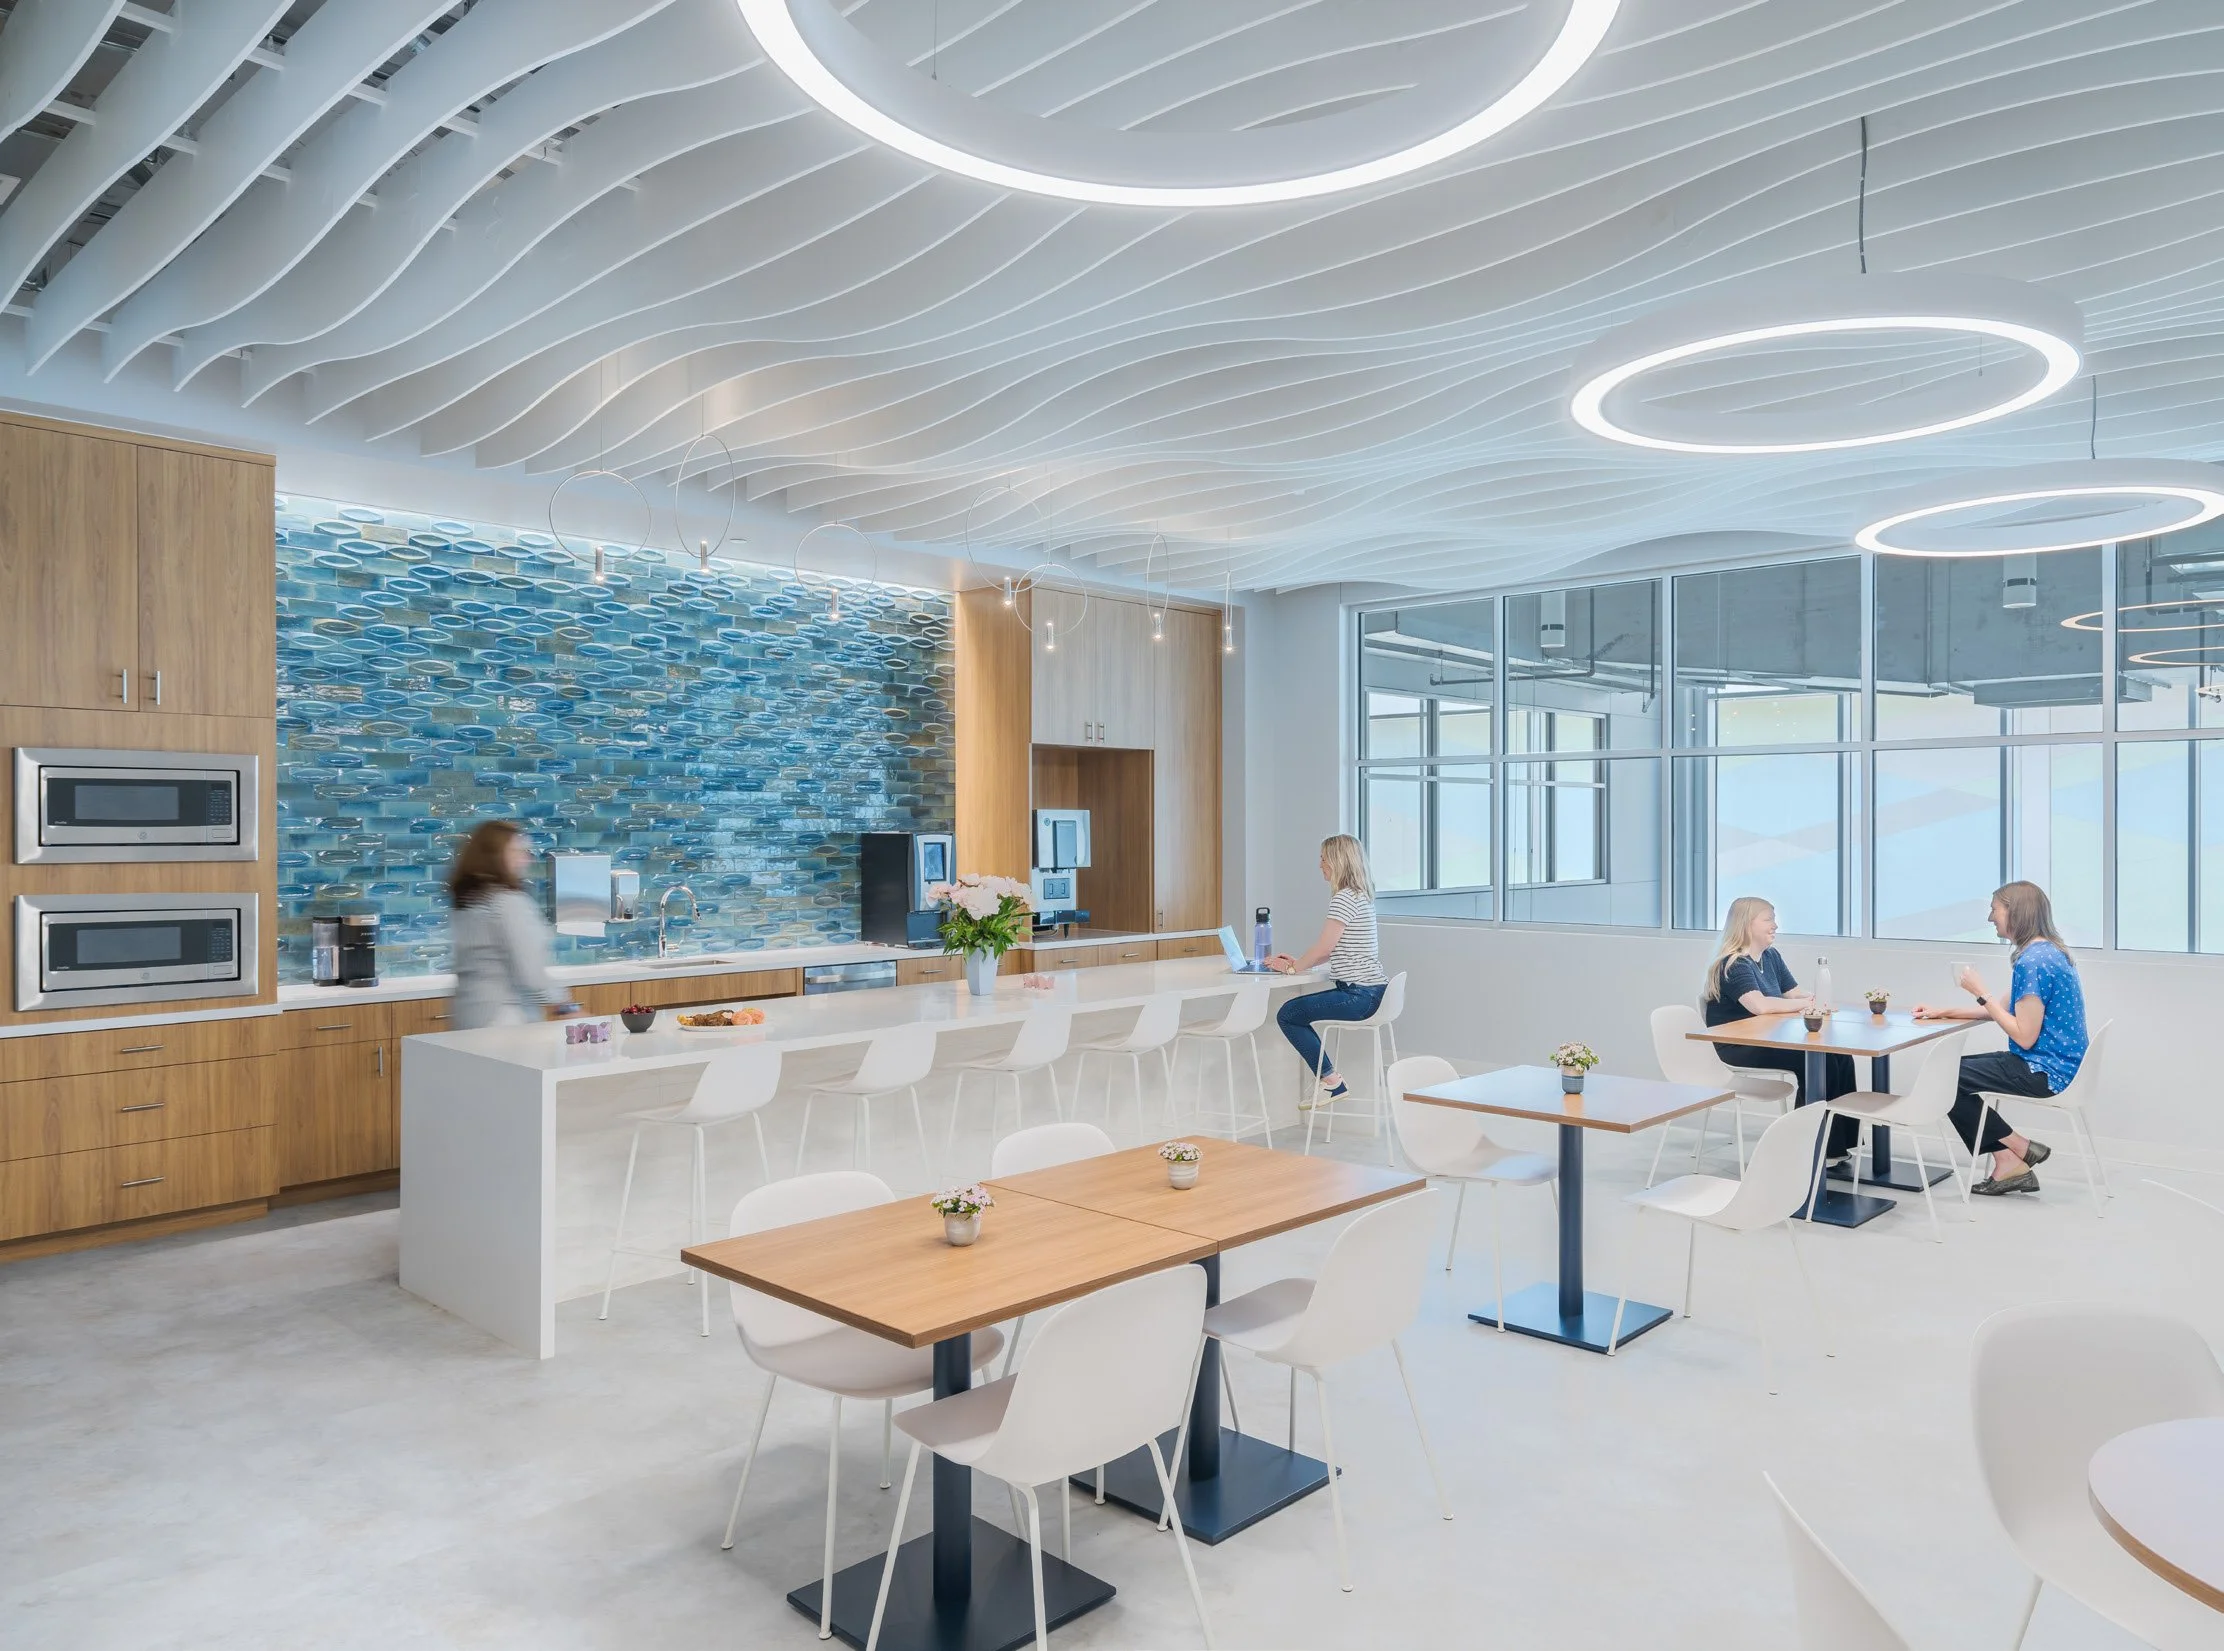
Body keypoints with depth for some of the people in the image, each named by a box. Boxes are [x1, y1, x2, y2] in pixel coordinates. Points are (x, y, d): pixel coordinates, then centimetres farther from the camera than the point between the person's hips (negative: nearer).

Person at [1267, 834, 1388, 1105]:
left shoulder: (1344, 898, -16)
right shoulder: (1360, 895, 16)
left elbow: (1324, 948, -18)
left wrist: (1292, 968, -3)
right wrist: (1298, 962, 14)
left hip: (1360, 995, -10)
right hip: (1371, 991, 10)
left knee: (1288, 1015, -3)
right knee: (1298, 1010, 18)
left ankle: (1330, 1081, 4)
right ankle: (1325, 1081, 18)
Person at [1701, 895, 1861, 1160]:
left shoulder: (1771, 956, 13)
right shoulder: (1733, 965, -15)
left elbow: (1796, 993, 11)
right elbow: (1760, 1005, -29)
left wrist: (1813, 999, -12)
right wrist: (1805, 1004, -18)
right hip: (1739, 1049, -8)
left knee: (1839, 1056, -10)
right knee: (1817, 1061, -22)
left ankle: (1842, 1141, -5)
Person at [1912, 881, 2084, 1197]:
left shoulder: (2033, 961, -22)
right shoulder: (2047, 951, 10)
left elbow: (2025, 1037, -24)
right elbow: (2007, 1009, 18)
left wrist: (1981, 993, -17)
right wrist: (1943, 1012, 13)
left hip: (2045, 1072, -10)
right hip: (2051, 1065, 10)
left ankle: (2021, 1150, 5)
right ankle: (2009, 1162, 7)